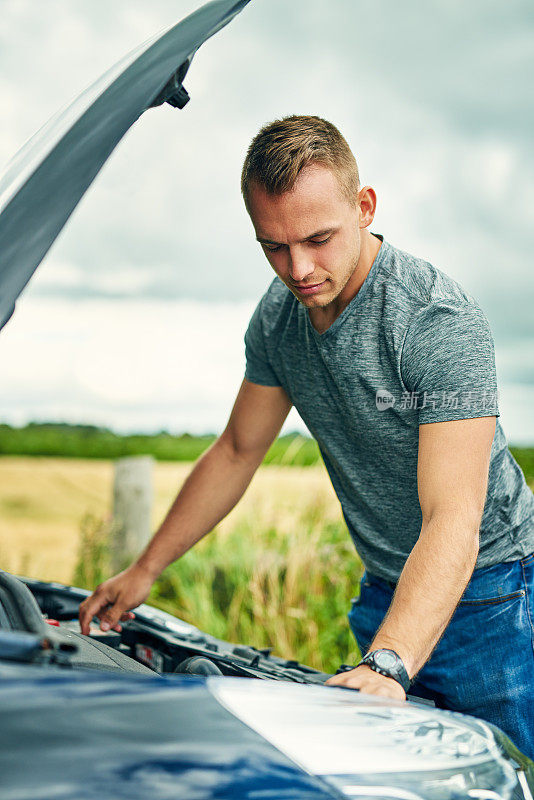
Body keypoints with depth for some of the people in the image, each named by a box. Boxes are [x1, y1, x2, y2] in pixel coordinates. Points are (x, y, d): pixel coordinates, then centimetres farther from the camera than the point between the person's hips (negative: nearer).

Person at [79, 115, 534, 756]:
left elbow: (452, 521, -35)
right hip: (385, 591, 6)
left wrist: (387, 666, -47)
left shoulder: (442, 322, -26)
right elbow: (236, 452, 10)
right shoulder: (280, 315, -3)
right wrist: (145, 569, 10)